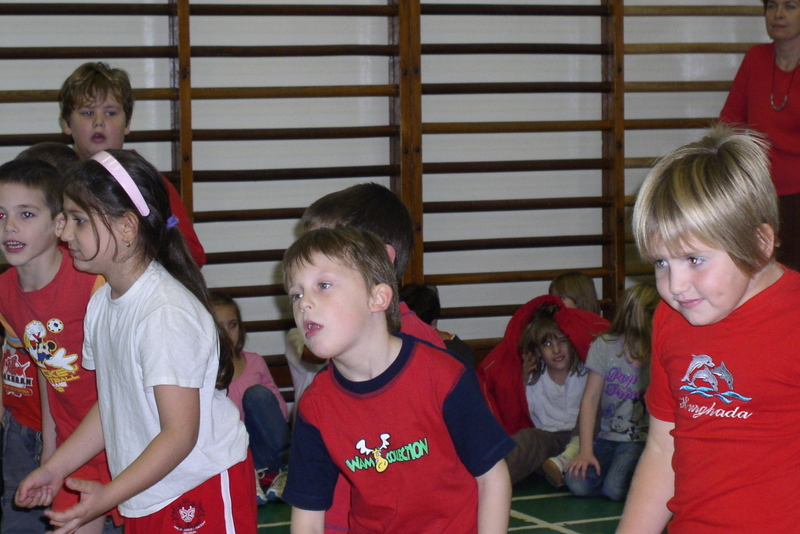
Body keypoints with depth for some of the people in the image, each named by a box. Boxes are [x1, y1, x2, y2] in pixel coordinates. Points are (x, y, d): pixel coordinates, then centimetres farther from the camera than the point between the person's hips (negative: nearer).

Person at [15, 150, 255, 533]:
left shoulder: (167, 313, -23)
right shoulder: (102, 303, 3)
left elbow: (180, 434, -23)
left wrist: (108, 496, -28)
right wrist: (55, 468, 9)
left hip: (202, 492, -8)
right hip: (144, 498, 8)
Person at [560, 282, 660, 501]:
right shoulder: (605, 346, -2)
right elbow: (590, 400, -5)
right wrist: (586, 450, -11)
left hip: (640, 440, -1)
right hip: (607, 437, 1)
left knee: (616, 488, -27)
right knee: (577, 483, -24)